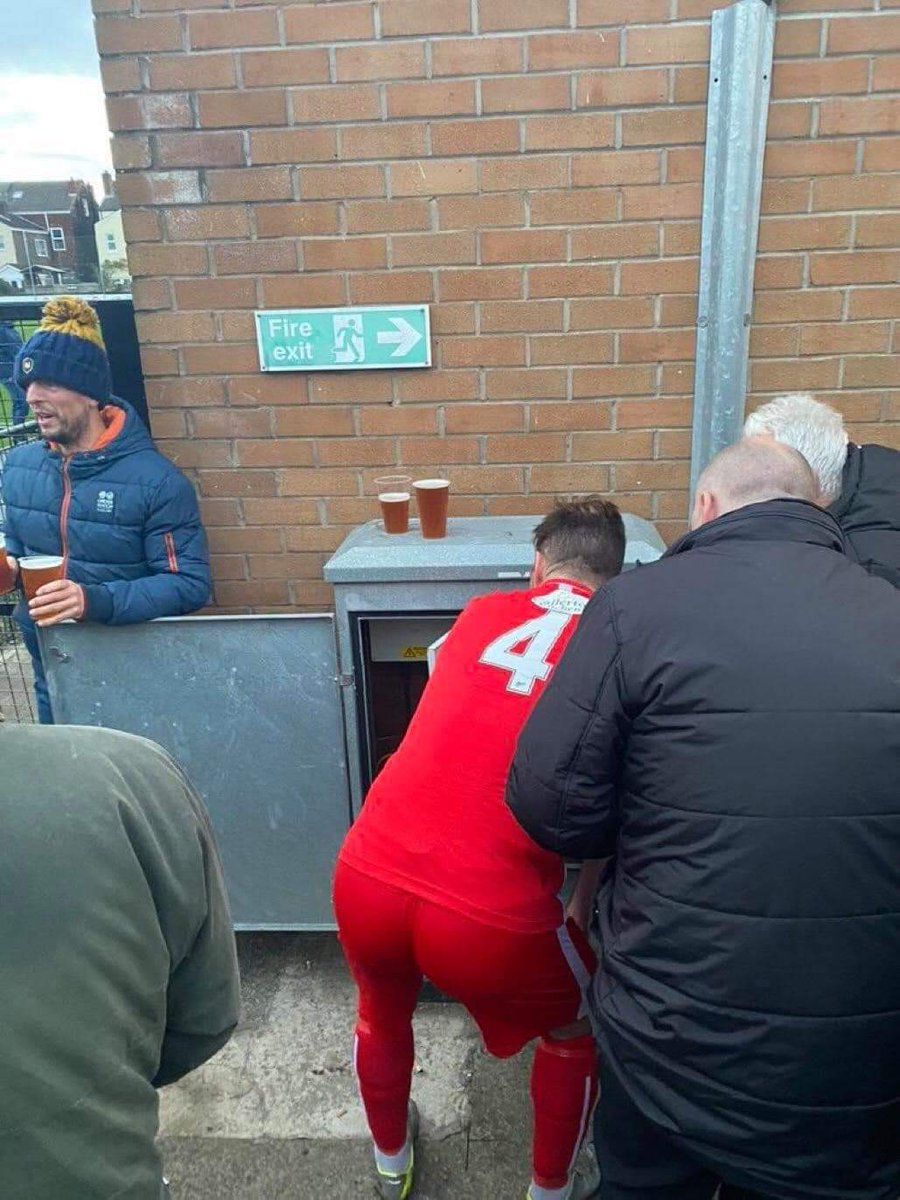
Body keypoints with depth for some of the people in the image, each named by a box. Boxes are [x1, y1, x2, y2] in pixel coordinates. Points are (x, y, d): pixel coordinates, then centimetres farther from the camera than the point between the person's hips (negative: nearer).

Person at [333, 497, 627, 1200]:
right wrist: (584, 907, 22)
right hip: (490, 913, -3)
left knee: (383, 1010, 36)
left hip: (366, 879, 4)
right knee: (578, 1026, 31)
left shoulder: (482, 614, 8)